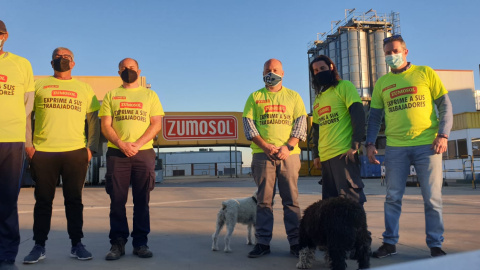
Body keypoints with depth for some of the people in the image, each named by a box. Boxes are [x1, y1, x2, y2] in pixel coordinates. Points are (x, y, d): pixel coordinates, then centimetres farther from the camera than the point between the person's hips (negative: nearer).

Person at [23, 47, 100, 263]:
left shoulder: (85, 88, 14)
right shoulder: (38, 84, 12)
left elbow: (93, 120, 13)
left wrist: (91, 147, 2)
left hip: (76, 152, 0)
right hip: (42, 152, 0)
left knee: (74, 200, 5)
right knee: (43, 200, 5)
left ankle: (77, 244, 14)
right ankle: (39, 246, 15)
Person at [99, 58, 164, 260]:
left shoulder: (150, 95, 11)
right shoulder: (111, 95, 12)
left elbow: (156, 124, 1)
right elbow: (105, 126, 4)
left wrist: (137, 144, -12)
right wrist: (121, 144, -13)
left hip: (144, 153, 0)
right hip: (117, 153, 0)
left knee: (142, 200, 3)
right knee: (117, 200, 1)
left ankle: (140, 243, 11)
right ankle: (117, 243, 9)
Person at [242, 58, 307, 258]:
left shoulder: (293, 96, 14)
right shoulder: (255, 97, 13)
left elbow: (301, 123, 6)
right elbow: (248, 123, 3)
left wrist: (288, 146, -10)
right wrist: (266, 146, -10)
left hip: (289, 154, 0)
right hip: (262, 154, 0)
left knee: (291, 200, 1)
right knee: (264, 200, 1)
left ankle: (295, 242, 7)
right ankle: (263, 242, 7)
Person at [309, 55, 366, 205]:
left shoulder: (344, 86, 2)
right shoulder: (318, 98, 22)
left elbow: (358, 115, -9)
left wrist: (355, 146, -17)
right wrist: (316, 154, 17)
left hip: (344, 153, -7)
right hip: (325, 157, 7)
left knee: (351, 198, -10)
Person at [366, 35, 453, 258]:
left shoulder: (425, 73, 6)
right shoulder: (382, 83, 11)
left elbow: (444, 105, 4)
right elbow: (374, 116, 11)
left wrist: (443, 135, -8)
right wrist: (370, 143, 0)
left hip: (427, 145, -2)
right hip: (395, 148, 2)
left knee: (432, 198, 2)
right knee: (392, 197, 5)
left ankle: (435, 245, 15)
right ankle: (390, 243, 14)